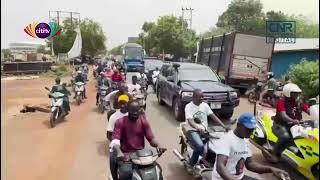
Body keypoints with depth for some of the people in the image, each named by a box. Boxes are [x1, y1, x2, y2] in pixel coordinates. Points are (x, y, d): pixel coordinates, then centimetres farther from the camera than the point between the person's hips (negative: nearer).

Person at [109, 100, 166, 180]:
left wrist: (158, 145, -21)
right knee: (126, 173, -28)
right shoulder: (120, 122, -5)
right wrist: (119, 152, -35)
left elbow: (151, 138, 1)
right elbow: (115, 140, -15)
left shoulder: (143, 121, 4)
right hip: (126, 155, -2)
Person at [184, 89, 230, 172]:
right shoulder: (189, 106, -8)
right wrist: (198, 127, -42)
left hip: (204, 130, 5)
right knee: (200, 146, -33)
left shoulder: (205, 105, 9)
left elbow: (213, 116, 1)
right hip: (193, 130, -5)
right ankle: (191, 164, -8)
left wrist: (224, 126, -12)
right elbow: (190, 121, -21)